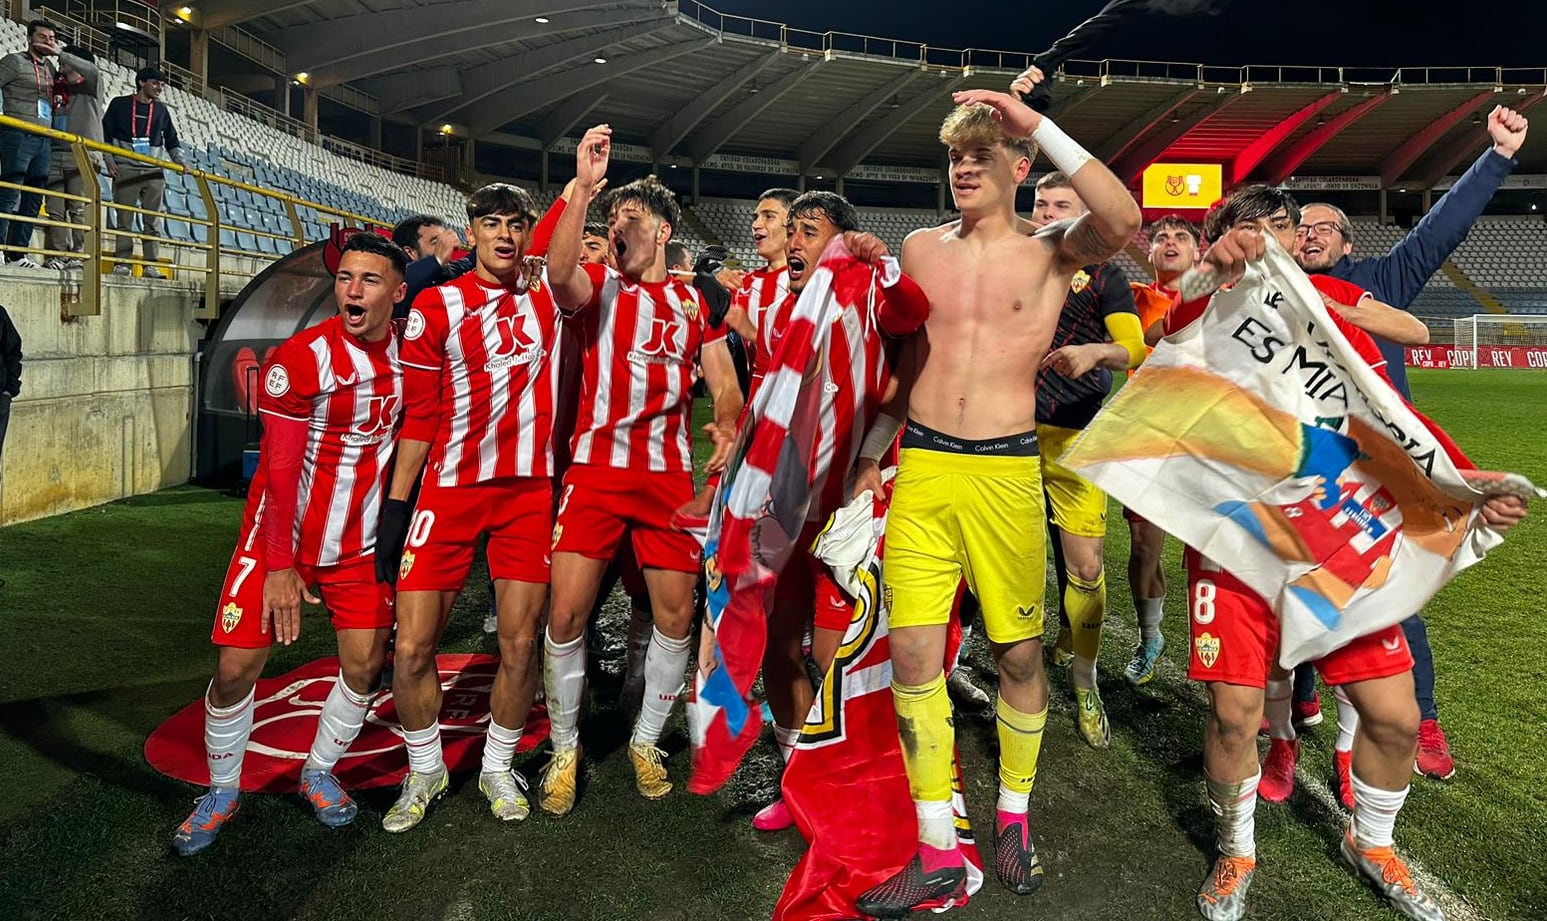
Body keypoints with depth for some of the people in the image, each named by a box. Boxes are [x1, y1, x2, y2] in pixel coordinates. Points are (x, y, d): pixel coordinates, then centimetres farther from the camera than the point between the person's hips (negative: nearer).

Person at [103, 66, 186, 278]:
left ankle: (150, 265, -1)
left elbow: (172, 141, 20)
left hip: (154, 173, 3)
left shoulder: (161, 110, 16)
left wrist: (179, 161, 3)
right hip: (126, 170, -2)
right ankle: (123, 262, -2)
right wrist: (109, 161, -4)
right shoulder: (120, 105, 7)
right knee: (124, 219, -4)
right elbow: (105, 134, 7)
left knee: (153, 222, -2)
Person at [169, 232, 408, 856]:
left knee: (364, 665, 2)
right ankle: (222, 792, 21)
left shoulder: (407, 352, -3)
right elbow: (280, 470, -16)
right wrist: (279, 565, -16)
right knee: (236, 668, -3)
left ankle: (319, 773, 27)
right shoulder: (300, 358, -17)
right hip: (282, 539, -3)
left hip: (362, 544, 4)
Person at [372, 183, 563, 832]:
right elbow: (418, 415, 2)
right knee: (411, 648, -2)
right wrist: (396, 504, 1)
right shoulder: (435, 308, 2)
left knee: (519, 645, 4)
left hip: (529, 490, 1)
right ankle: (424, 771, 23)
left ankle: (498, 767, 26)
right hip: (450, 488, -1)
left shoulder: (548, 300, 10)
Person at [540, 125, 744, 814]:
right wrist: (583, 186, -25)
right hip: (595, 469, -2)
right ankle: (564, 751, 15)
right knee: (566, 613, -6)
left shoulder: (694, 300, 13)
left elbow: (723, 380, 7)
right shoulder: (597, 286, 7)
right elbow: (559, 274, -18)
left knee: (677, 614, 4)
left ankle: (645, 742, 26)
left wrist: (728, 425, -15)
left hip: (669, 473, 2)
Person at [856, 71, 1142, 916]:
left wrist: (1038, 124, -18)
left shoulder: (1050, 250, 2)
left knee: (1019, 653, 7)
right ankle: (937, 852, 11)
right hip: (920, 470, 2)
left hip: (1005, 472, -2)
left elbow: (1123, 222, -20)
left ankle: (1013, 817, 30)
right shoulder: (920, 248, 11)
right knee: (912, 653, -2)